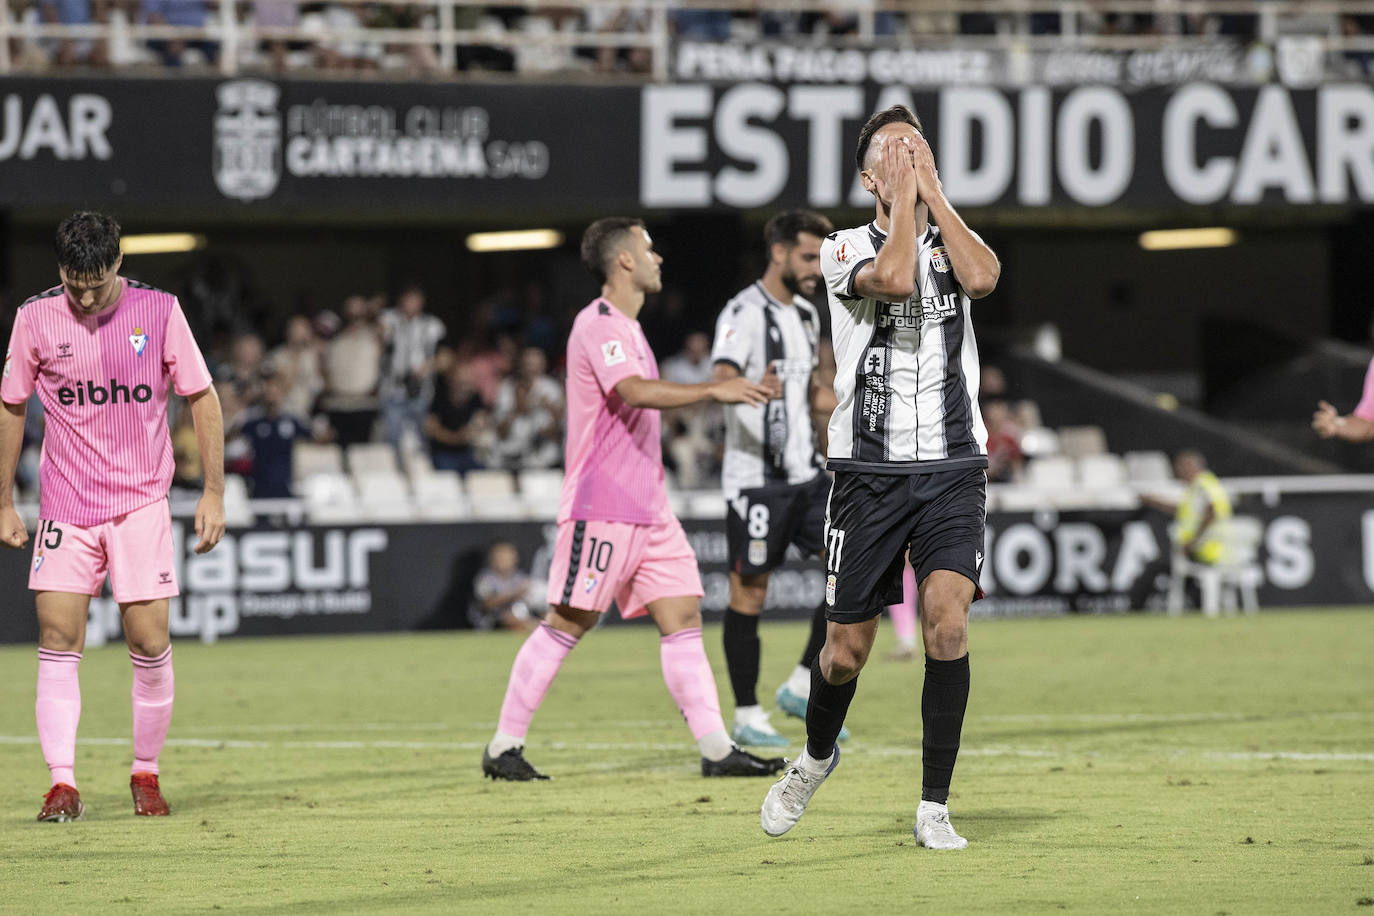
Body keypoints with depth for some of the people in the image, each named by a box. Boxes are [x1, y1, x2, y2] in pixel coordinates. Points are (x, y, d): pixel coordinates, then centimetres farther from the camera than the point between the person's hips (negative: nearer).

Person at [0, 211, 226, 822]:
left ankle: (146, 773, 13)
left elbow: (202, 398, 3)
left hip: (141, 503, -1)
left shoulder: (158, 311, -4)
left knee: (149, 642, -4)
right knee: (58, 639, -9)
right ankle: (63, 784, -8)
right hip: (64, 507, 1)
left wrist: (213, 491, -2)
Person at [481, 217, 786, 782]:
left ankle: (716, 749, -4)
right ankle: (503, 746, 2)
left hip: (647, 509, 9)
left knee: (683, 616, 0)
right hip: (600, 508, -9)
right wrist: (714, 391, -33)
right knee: (567, 624, -6)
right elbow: (634, 392, -28)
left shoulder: (626, 328, 19)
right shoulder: (597, 324, -12)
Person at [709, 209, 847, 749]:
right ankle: (747, 718, 7)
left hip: (805, 472, 8)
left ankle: (802, 688, 8)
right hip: (755, 476, -8)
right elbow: (721, 379, -29)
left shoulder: (805, 314, 14)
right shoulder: (745, 313, -13)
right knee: (749, 592, -1)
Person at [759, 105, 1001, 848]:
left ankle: (934, 807, -9)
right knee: (846, 648, 4)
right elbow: (893, 279, -21)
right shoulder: (844, 250, 2)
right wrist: (903, 198, -9)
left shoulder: (952, 240, 10)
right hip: (869, 472, -1)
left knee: (947, 622, -18)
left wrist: (933, 191, -7)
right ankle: (815, 756, 37)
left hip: (952, 469, 1)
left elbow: (981, 277, -15)